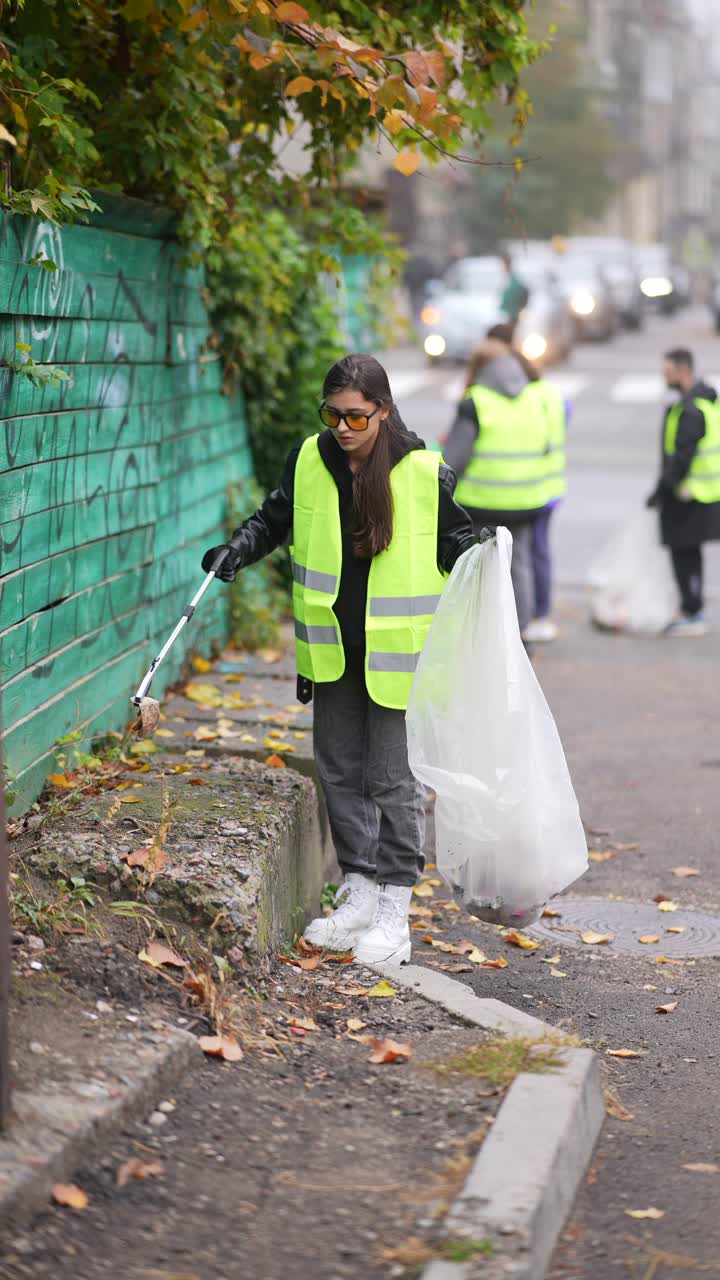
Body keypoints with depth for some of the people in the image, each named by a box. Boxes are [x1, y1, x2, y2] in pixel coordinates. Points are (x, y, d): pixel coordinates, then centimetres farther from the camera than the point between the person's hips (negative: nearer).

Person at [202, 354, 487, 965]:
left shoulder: (426, 473, -12)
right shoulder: (309, 462, -1)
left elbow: (454, 542, -1)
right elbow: (275, 520, 13)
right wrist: (238, 550, -5)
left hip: (397, 651, -4)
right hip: (333, 650, 5)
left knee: (392, 777, 0)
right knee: (339, 770, 12)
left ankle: (394, 913, 9)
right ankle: (359, 895, 25)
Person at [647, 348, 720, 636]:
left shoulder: (690, 409, -22)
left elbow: (682, 455, -24)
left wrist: (663, 489, -16)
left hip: (688, 497, -10)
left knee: (683, 553, -3)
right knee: (690, 553, 18)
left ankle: (692, 616, 1)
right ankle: (694, 609, 26)